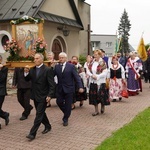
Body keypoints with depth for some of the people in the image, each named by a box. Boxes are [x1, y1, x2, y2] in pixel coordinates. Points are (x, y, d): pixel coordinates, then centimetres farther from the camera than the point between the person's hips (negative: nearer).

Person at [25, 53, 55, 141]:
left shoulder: (48, 70, -13)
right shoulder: (32, 69, 6)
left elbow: (52, 84, -14)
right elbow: (27, 79, 7)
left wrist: (50, 95, -21)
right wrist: (26, 72, -10)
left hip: (43, 96, -7)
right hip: (35, 96, 7)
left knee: (39, 115, -3)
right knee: (41, 113, 18)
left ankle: (32, 133, 1)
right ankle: (48, 126, 37)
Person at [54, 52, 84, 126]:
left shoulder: (71, 66, -7)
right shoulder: (57, 66, 4)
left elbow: (77, 77, -11)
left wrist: (80, 87, -19)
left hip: (68, 89, -3)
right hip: (60, 89, 3)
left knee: (68, 104, 5)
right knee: (59, 102, 7)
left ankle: (65, 119, 23)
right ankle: (66, 113, 36)